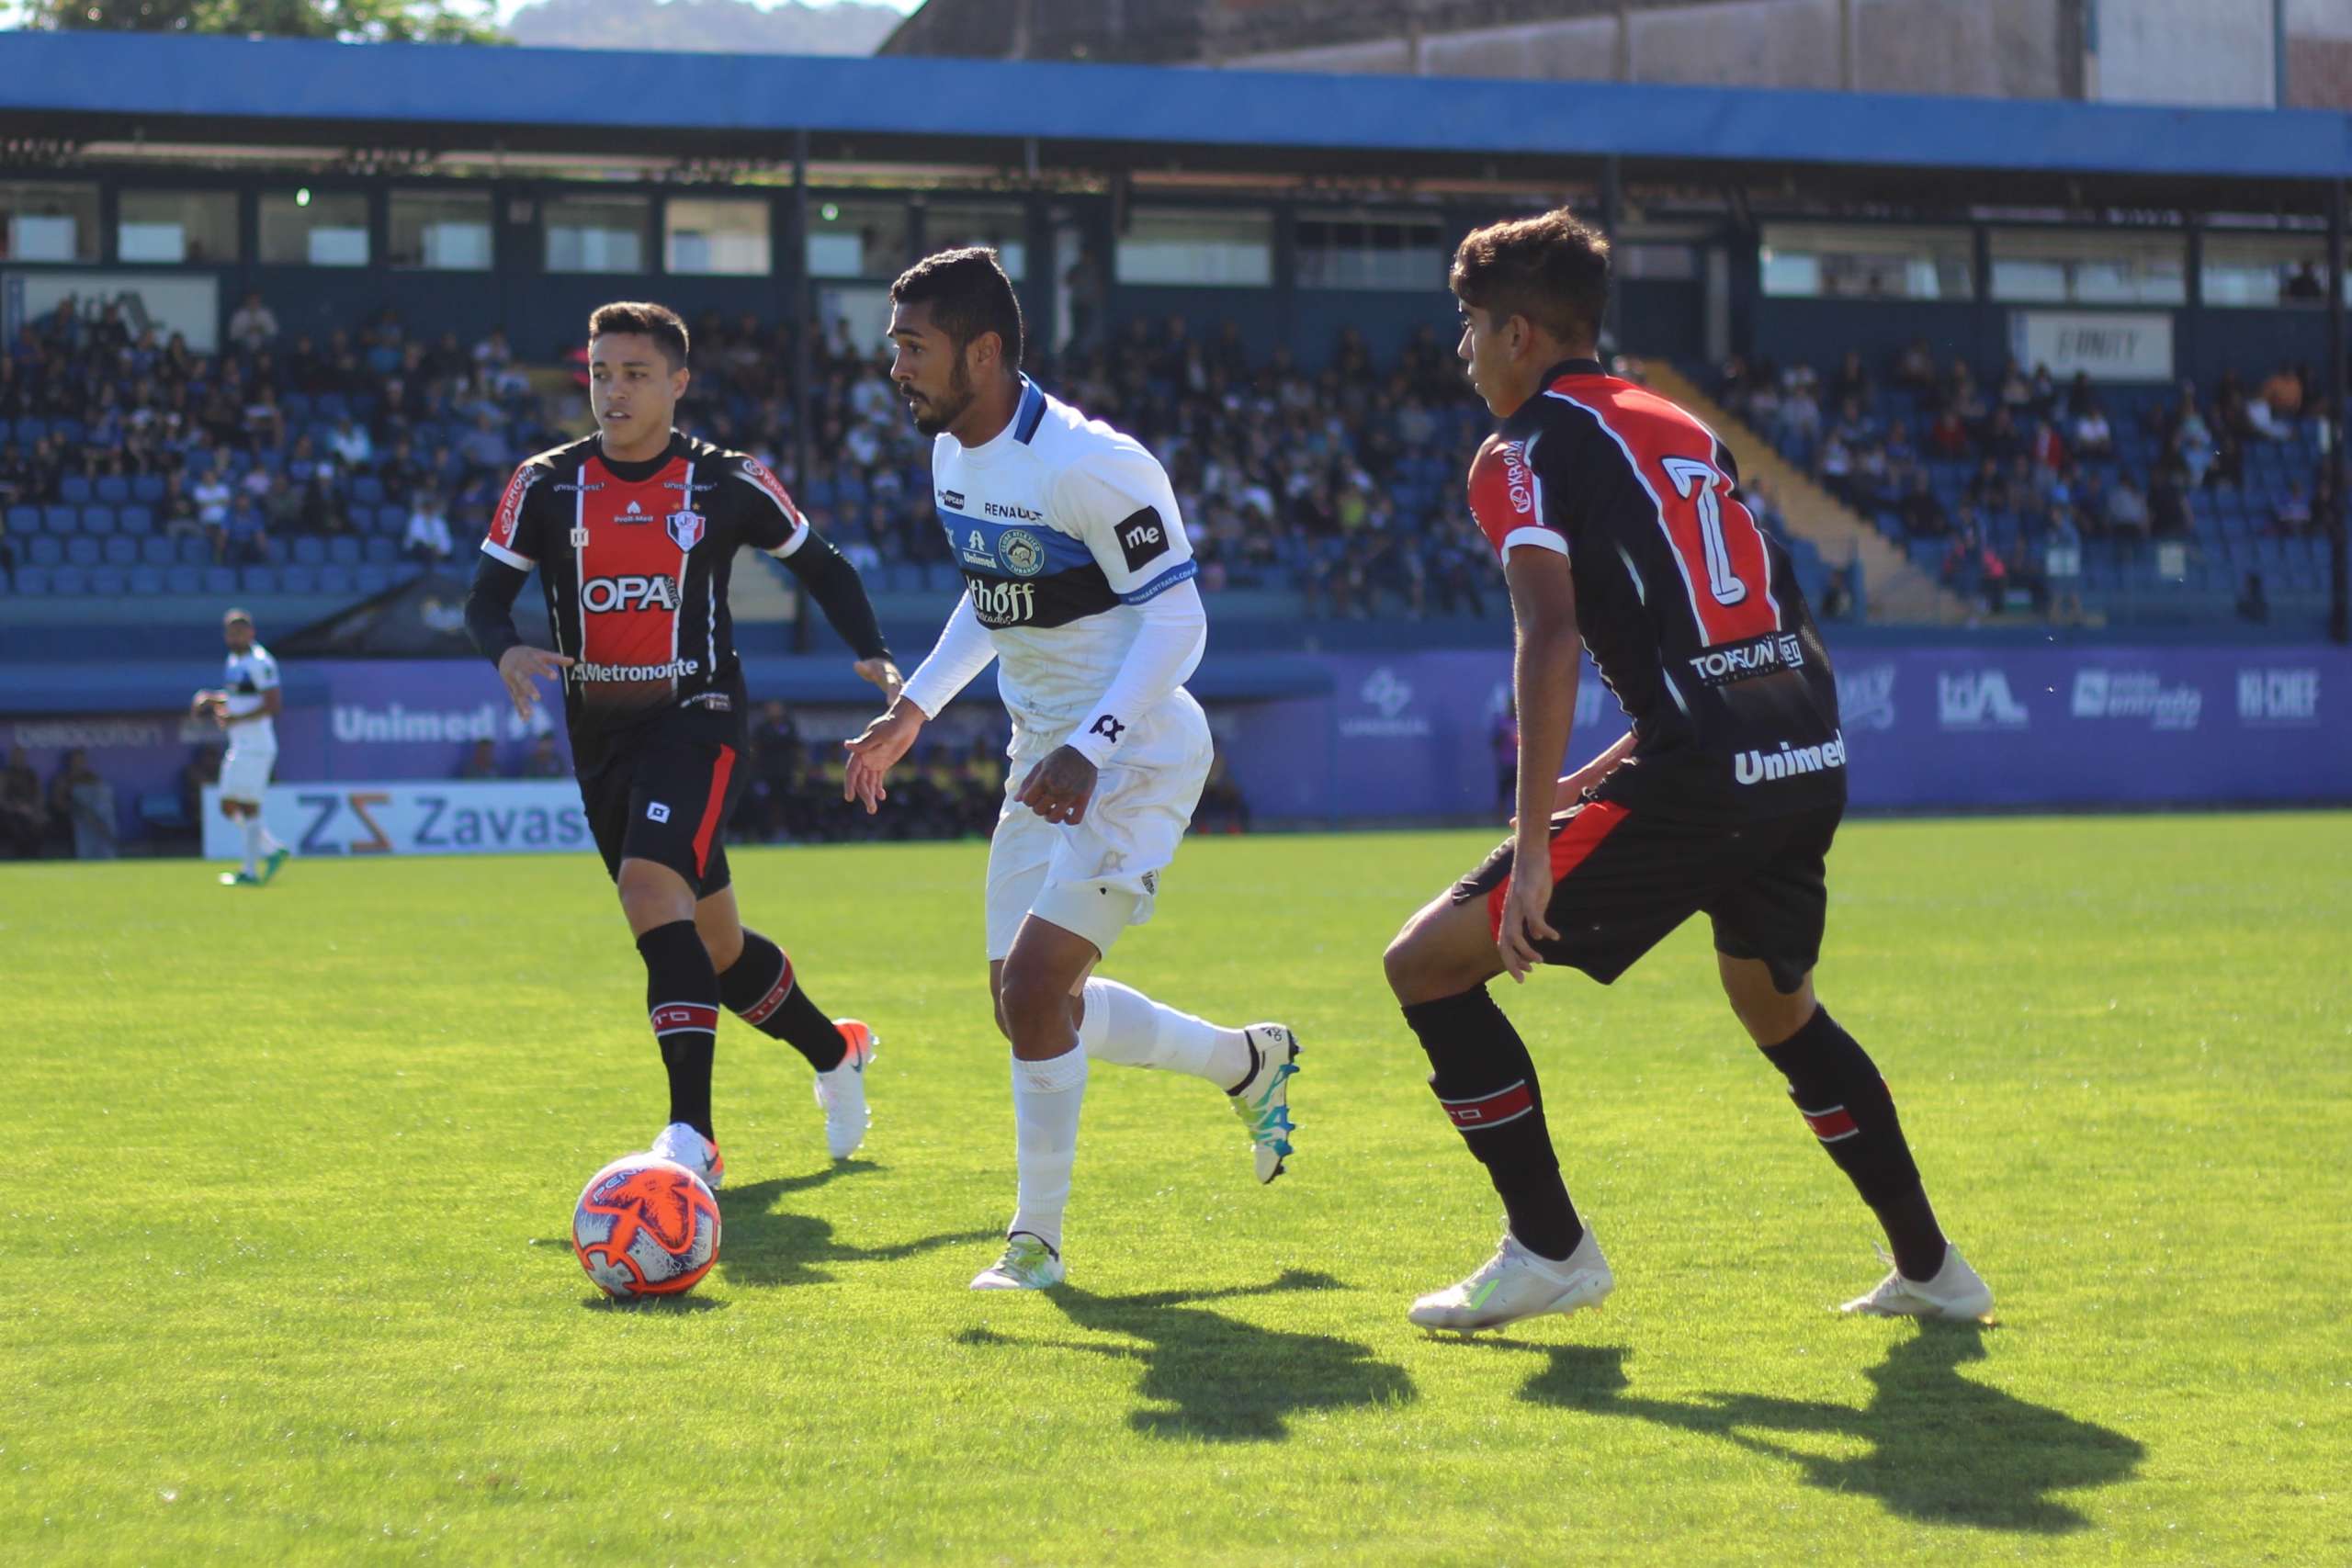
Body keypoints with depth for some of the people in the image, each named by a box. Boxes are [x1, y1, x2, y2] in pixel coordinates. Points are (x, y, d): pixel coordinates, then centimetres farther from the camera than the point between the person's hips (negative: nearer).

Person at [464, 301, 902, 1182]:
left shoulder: (727, 483, -1)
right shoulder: (546, 486, 3)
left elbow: (821, 567, 11)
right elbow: (487, 596, 4)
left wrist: (873, 655, -4)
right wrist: (508, 652, -19)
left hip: (696, 714, -4)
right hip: (598, 729, 5)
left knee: (651, 885, -29)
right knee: (712, 944, 12)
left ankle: (692, 1136, -31)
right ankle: (835, 1052, 41)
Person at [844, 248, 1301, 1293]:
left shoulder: (1087, 464, -23)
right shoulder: (951, 453, 4)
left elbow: (1176, 620, -21)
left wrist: (1088, 752, -29)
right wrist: (913, 710, 15)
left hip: (1135, 756, -9)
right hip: (1047, 755, 9)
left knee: (1034, 986, -16)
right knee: (1025, 1002, 11)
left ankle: (1038, 1237, 1)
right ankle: (1251, 1063, 32)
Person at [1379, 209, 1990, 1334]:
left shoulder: (1524, 450, 1)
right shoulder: (1680, 429, 24)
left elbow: (1551, 635, -15)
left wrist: (1533, 846, -19)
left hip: (1700, 775, -8)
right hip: (1809, 760, 8)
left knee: (1429, 961, 2)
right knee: (1775, 1004, 33)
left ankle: (1550, 1250, 2)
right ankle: (1930, 1268, 34)